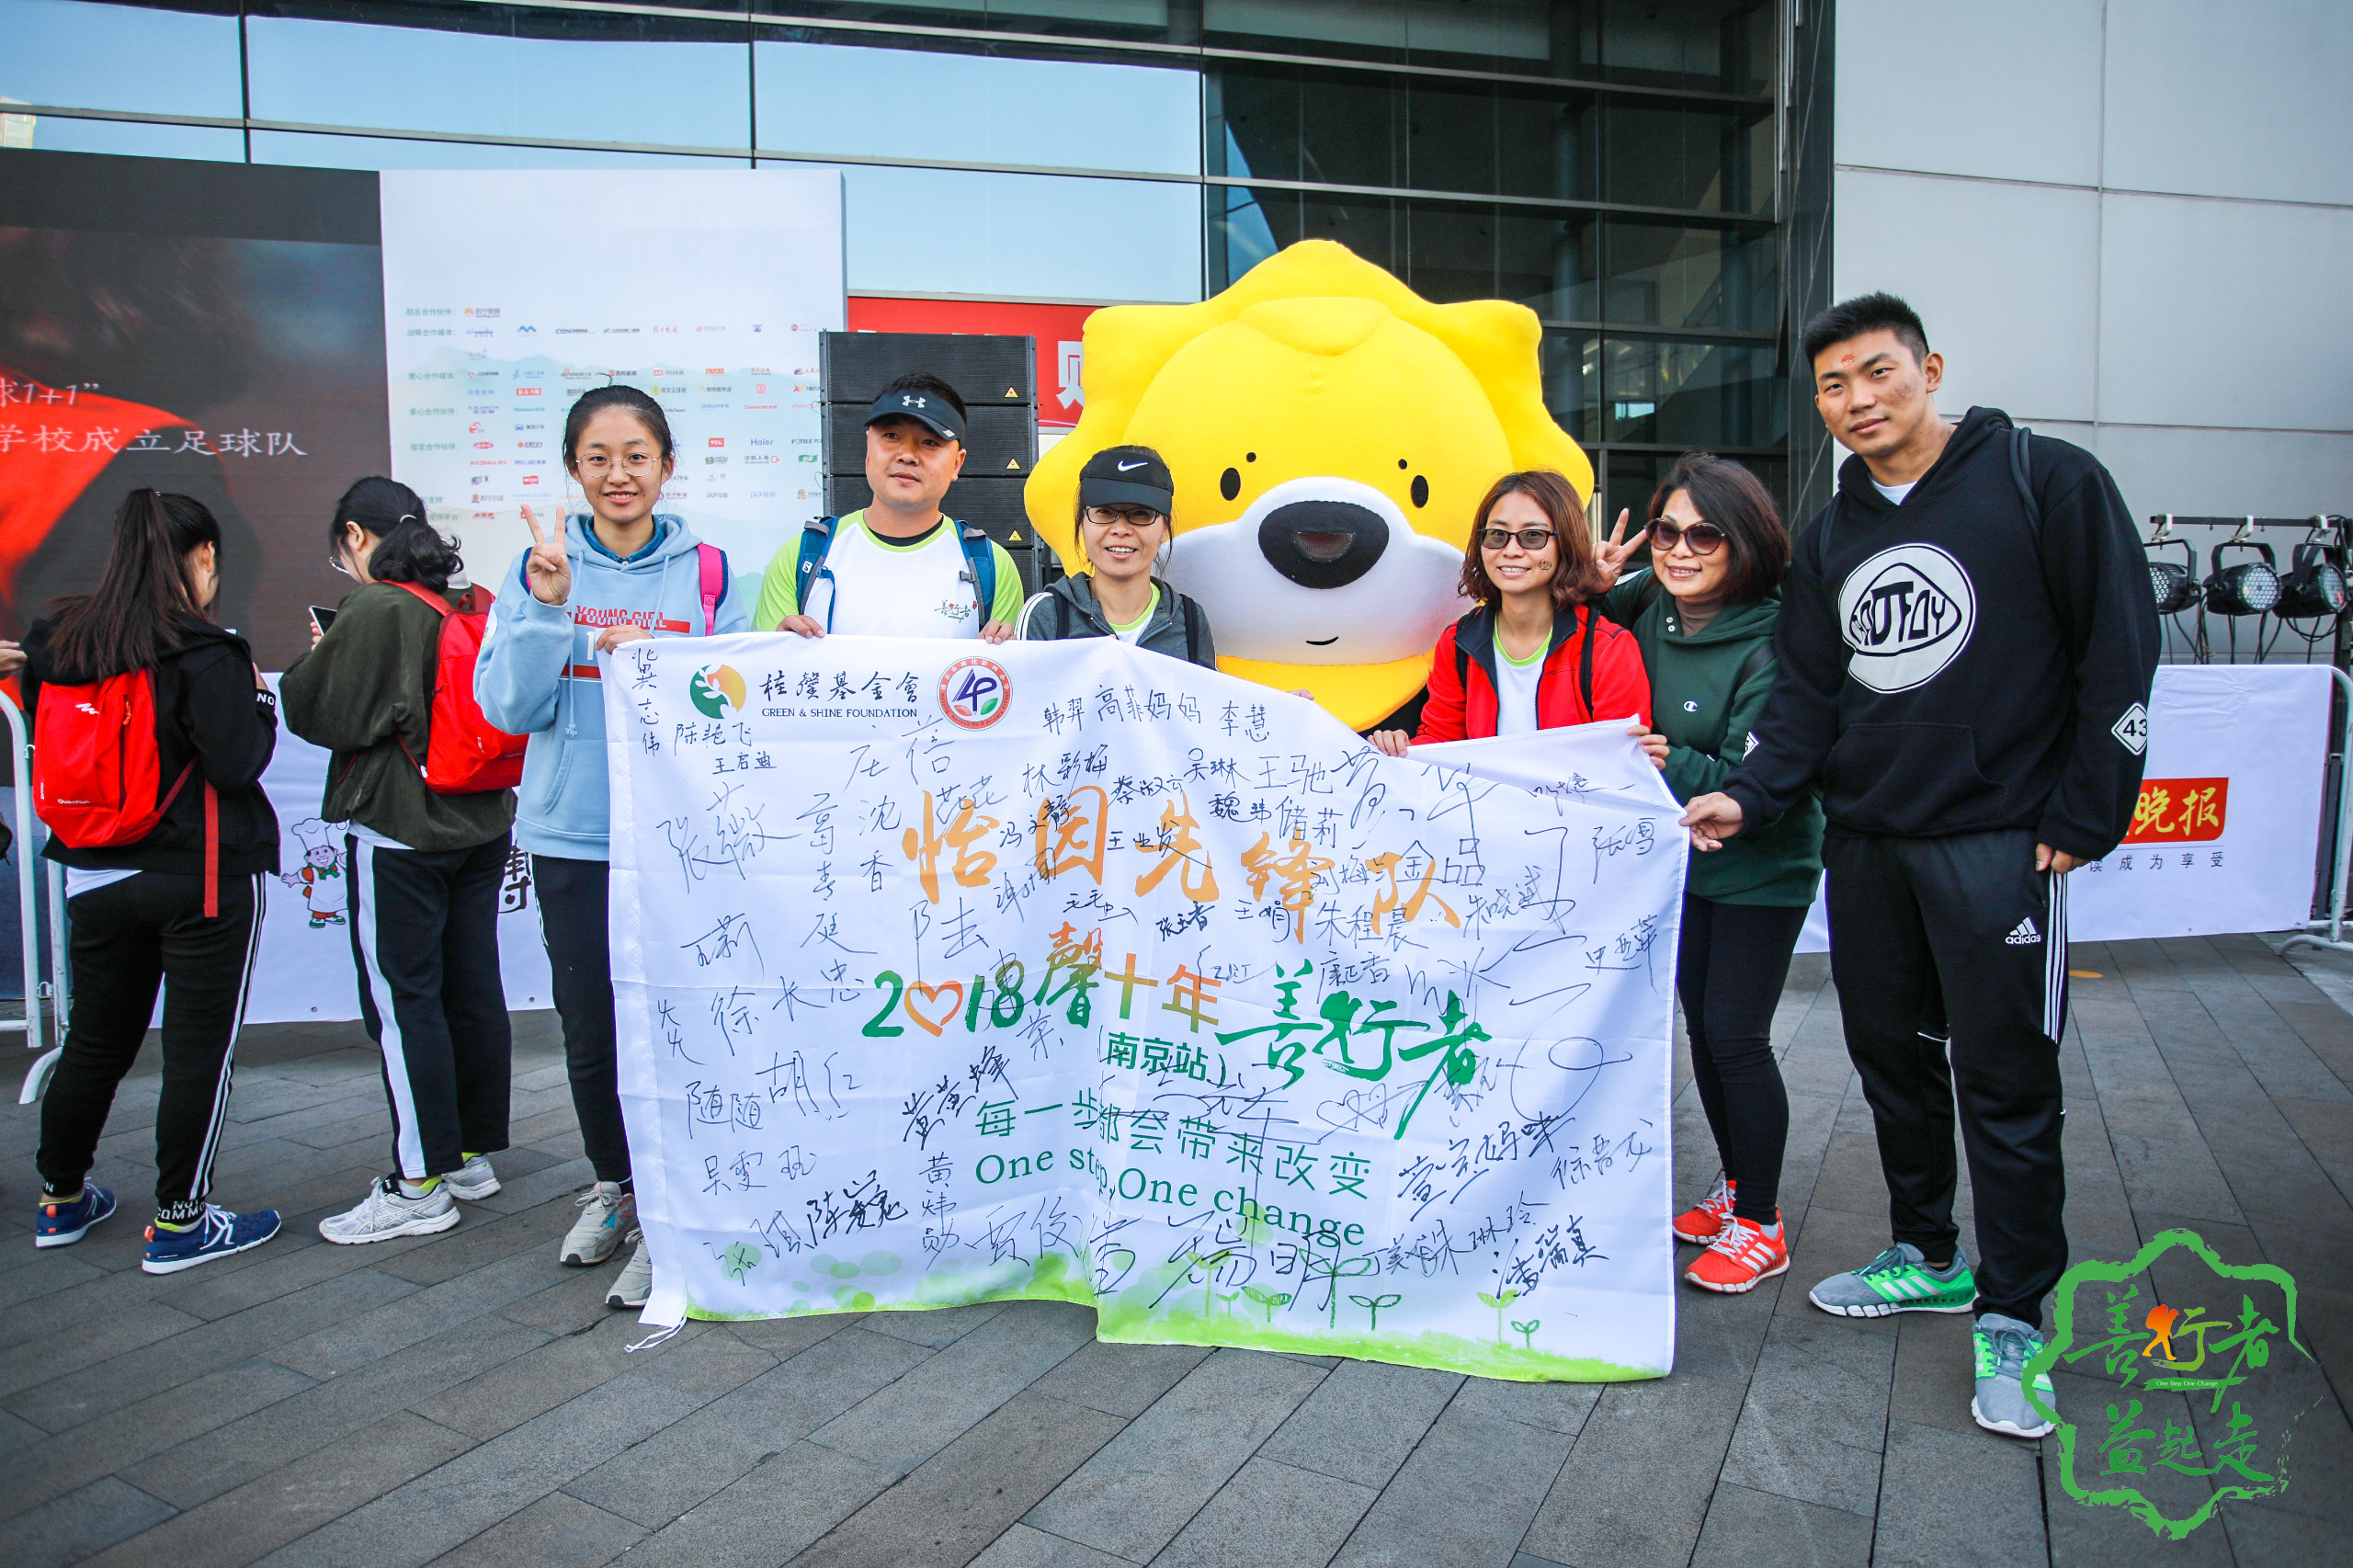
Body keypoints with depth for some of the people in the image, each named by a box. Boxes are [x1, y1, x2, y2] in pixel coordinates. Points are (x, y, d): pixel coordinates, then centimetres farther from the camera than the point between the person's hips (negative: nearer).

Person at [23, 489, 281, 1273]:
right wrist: (258, 698, -2)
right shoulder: (204, 654, -16)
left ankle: (61, 1200, 35)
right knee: (200, 1049, 4)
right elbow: (236, 765, -17)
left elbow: (49, 751, 12)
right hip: (201, 878, -6)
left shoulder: (58, 642, 4)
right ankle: (178, 1222, 11)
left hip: (96, 876, 7)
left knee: (95, 1041, 20)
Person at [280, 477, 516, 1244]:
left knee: (401, 1001, 0)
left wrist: (313, 657, 9)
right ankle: (475, 1155, 23)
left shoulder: (372, 611, -13)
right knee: (474, 991, 11)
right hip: (482, 826, 7)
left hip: (397, 835, -7)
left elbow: (319, 713, -11)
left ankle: (420, 1185, 5)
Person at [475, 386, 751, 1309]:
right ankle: (611, 1184, 35)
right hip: (571, 838, 2)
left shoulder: (706, 573, 1)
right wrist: (547, 608, -16)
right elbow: (508, 707, -3)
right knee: (589, 1031, 11)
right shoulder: (541, 569, 4)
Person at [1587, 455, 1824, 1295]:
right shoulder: (1649, 612, -4)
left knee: (1735, 1033, -5)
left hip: (1762, 868, -6)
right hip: (1682, 856, 7)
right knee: (1700, 1021, 13)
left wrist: (1675, 763, -38)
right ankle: (1737, 1186, 31)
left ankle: (1759, 1225, 12)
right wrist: (1594, 592, -7)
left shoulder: (1771, 647, -22)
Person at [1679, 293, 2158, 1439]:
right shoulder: (1830, 538, 12)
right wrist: (1750, 795, -6)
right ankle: (1930, 1259, 32)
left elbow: (2118, 650, -7)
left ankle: (2012, 1318, 14)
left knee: (2004, 1080, -1)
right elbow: (1808, 695, 10)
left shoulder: (2047, 483, -4)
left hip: (1996, 841, -6)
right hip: (1864, 843, 6)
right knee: (1889, 1054, 14)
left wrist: (2084, 815, -10)